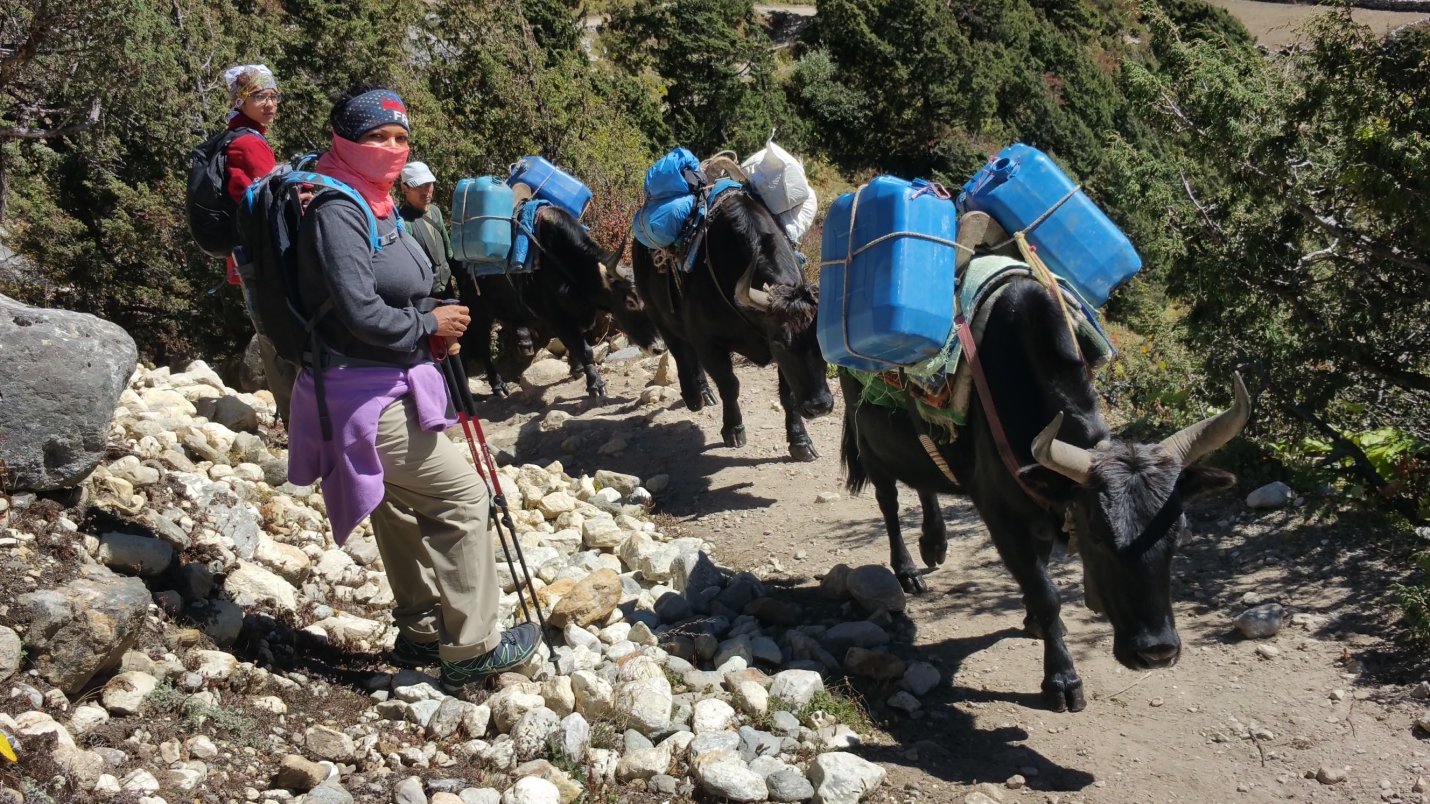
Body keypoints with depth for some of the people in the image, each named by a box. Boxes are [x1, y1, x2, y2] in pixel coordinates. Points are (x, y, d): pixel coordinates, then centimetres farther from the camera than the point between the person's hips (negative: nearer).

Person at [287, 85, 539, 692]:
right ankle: (471, 649, 1)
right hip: (363, 397, -11)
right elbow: (360, 313, -27)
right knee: (463, 496, -8)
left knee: (403, 510, 20)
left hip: (386, 389, 11)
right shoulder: (336, 211, -19)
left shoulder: (377, 205, 13)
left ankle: (422, 631, 36)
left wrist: (432, 326, 5)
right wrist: (429, 326, -12)